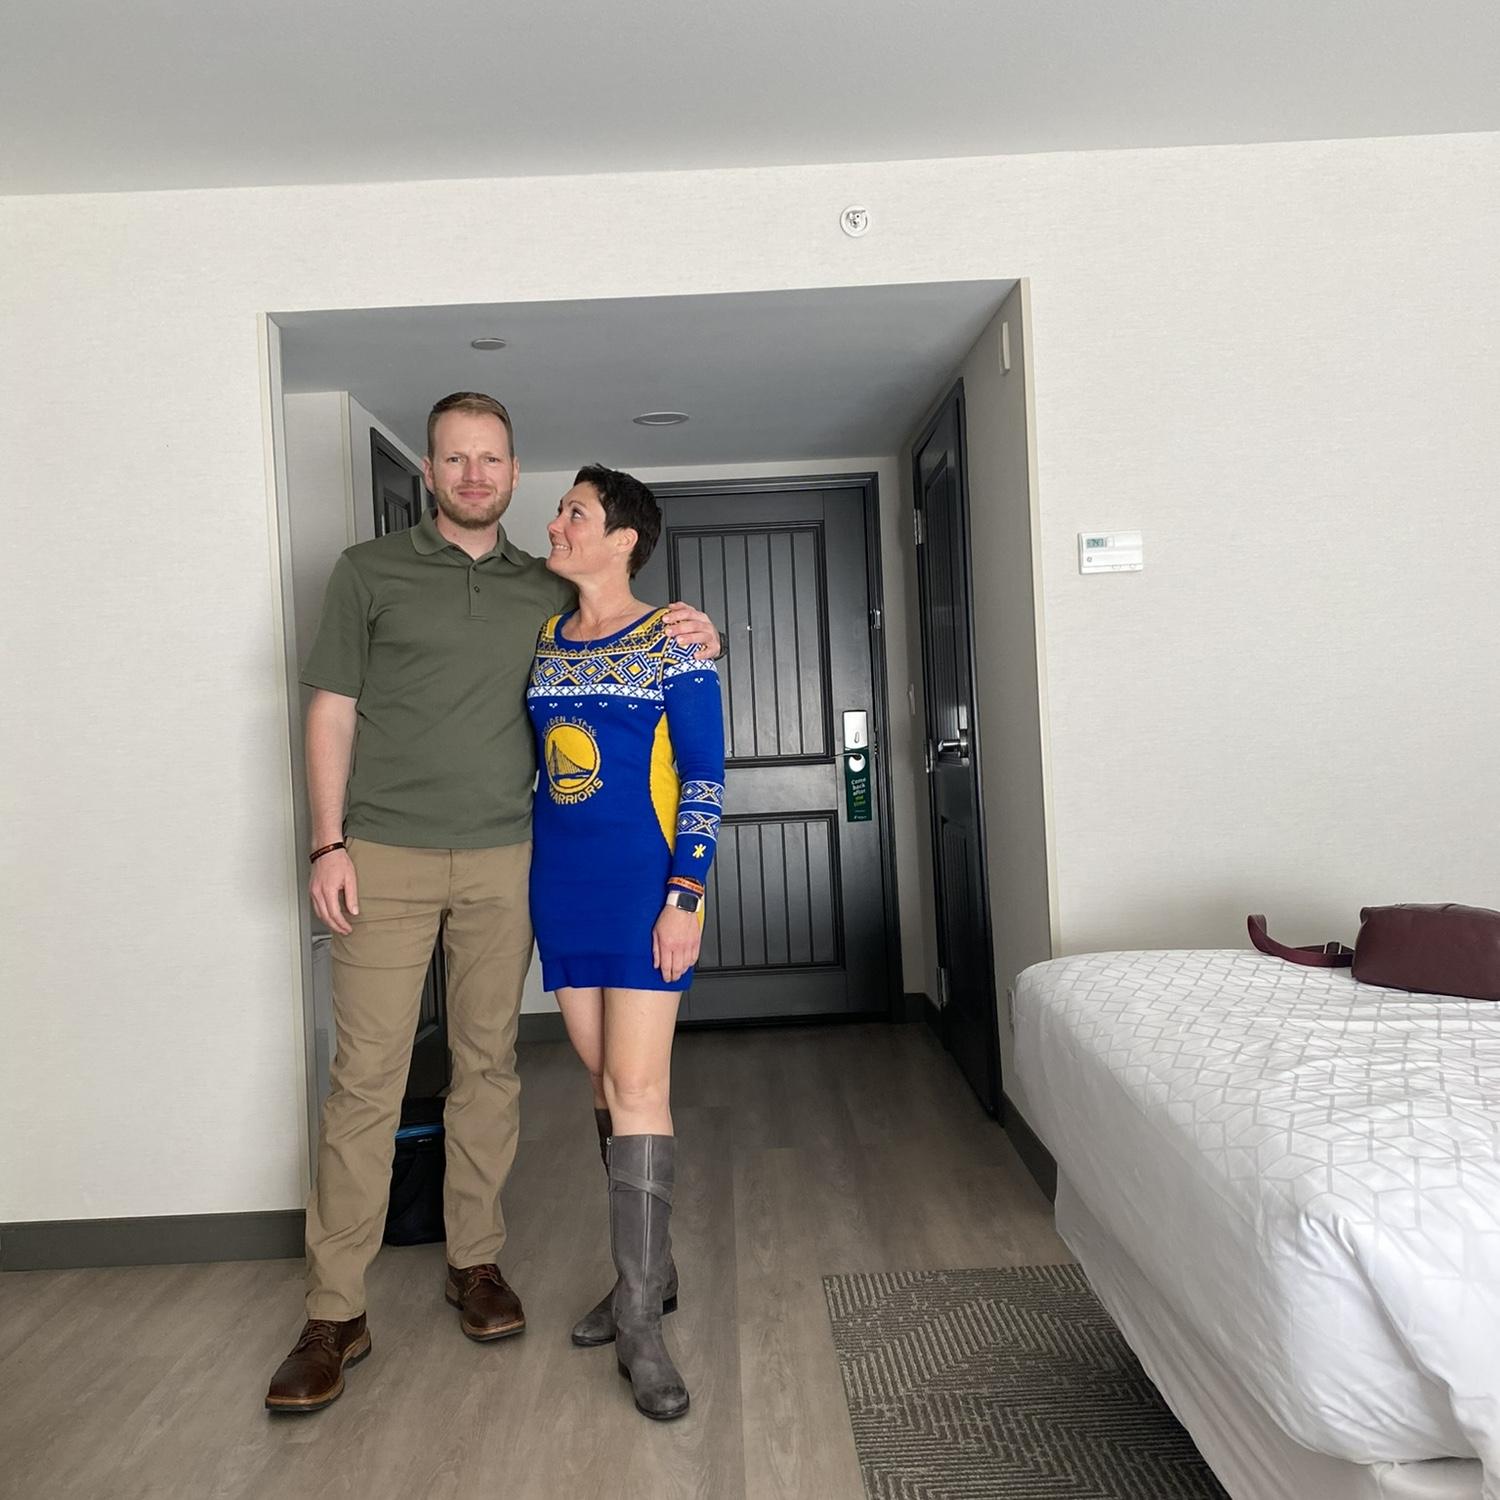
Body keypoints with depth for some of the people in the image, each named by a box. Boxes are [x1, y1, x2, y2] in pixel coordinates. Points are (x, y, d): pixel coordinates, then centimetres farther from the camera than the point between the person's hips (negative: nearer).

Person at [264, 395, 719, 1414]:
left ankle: (477, 1261, 25)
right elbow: (332, 712, 3)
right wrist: (329, 845, -6)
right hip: (385, 858, -2)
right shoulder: (371, 572, 6)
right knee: (366, 1077, -2)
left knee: (489, 1064, 9)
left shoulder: (551, 592, 12)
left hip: (503, 861, 2)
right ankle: (335, 1313, 9)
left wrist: (691, 638, -2)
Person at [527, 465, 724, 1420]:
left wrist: (684, 896, -16)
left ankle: (641, 1321, 3)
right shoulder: (541, 640, 11)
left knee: (637, 1085, -7)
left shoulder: (672, 642, -6)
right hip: (561, 883, 6)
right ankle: (653, 1270, 27)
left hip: (644, 882, -6)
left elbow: (705, 776, -9)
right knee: (607, 1082, 11)